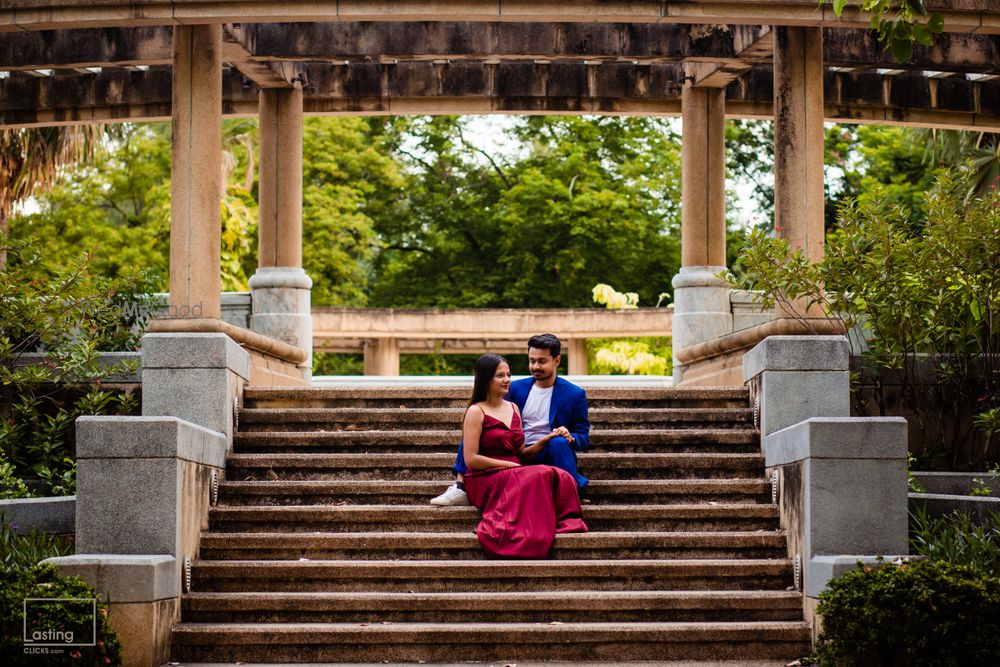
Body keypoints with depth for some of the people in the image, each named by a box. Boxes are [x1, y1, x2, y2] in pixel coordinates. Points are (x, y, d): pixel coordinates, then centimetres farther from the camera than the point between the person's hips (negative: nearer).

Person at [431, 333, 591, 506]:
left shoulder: (575, 394, 3)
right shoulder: (516, 388, 12)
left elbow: (583, 438, 3)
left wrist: (570, 438, -21)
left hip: (549, 457, -3)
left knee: (559, 442, -37)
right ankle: (461, 488, -23)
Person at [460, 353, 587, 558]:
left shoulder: (513, 409, 21)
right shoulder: (476, 412, -1)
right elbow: (471, 459, -9)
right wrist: (509, 465, -11)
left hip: (515, 475, 6)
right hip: (485, 480, -6)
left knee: (561, 477, -25)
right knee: (539, 476, -34)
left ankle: (567, 525, -36)